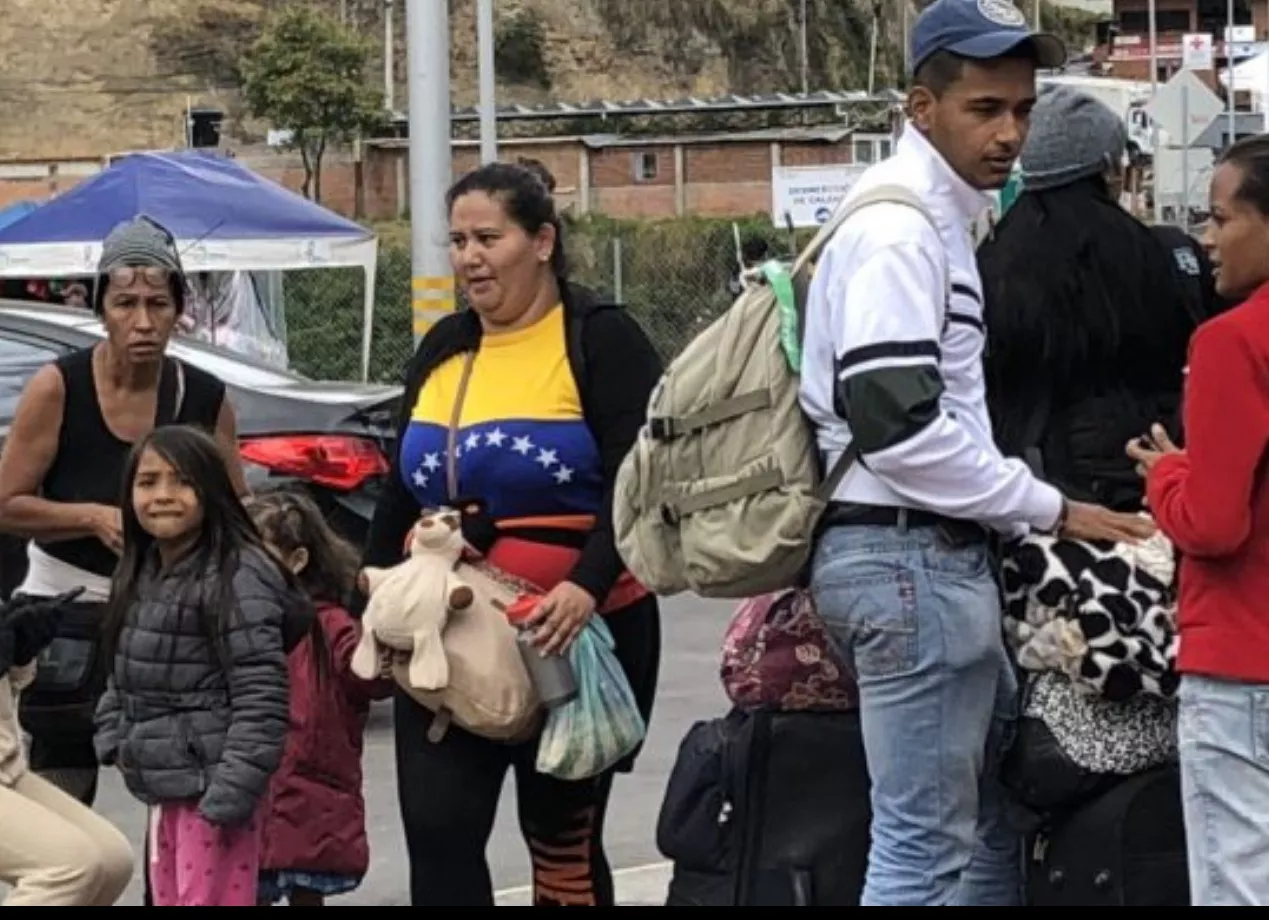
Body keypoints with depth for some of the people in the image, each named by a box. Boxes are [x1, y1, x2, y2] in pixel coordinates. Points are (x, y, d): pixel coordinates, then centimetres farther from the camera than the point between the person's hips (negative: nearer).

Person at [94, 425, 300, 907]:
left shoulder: (237, 578, -17)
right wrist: (114, 737, 7)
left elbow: (260, 694, -21)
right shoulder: (140, 576, 11)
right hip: (163, 786, 10)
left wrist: (231, 791, -24)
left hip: (211, 787, -10)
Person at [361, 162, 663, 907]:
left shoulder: (600, 340, -6)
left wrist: (588, 585, -28)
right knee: (437, 830, -4)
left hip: (571, 637, -5)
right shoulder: (442, 350, 13)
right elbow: (401, 496, 20)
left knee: (563, 837, 5)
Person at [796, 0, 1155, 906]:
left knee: (989, 820, 16)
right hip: (908, 559, -11)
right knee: (925, 846, -8)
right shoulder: (898, 228, -15)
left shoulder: (943, 219, 17)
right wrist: (1049, 510, -13)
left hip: (943, 557, 11)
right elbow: (899, 428, -22)